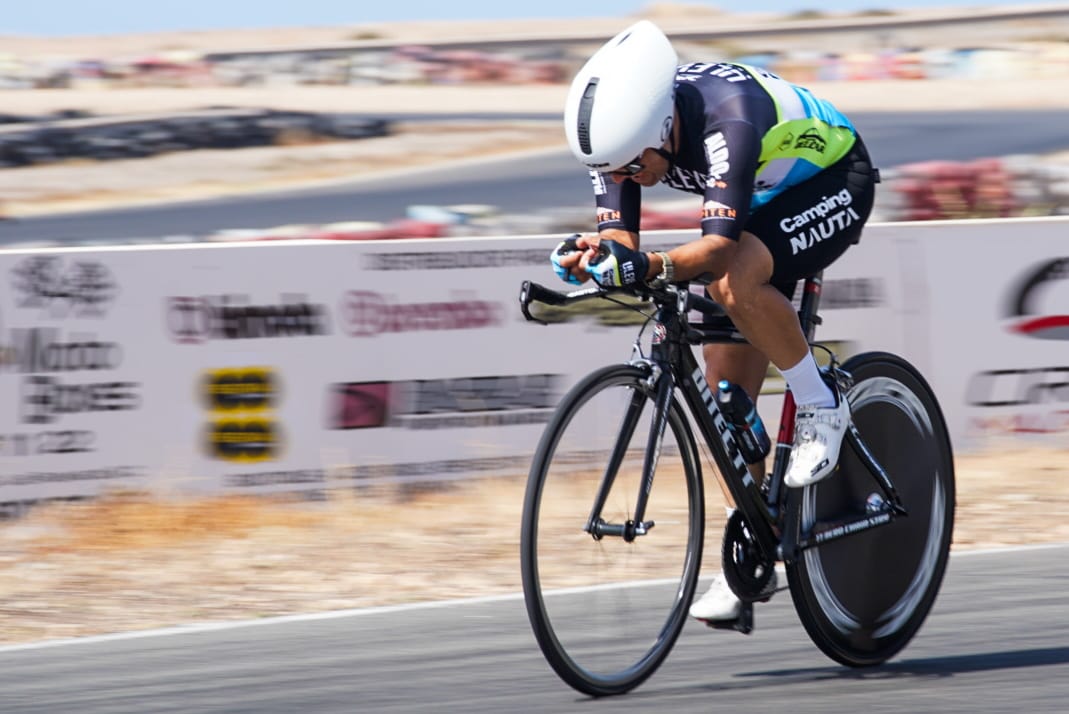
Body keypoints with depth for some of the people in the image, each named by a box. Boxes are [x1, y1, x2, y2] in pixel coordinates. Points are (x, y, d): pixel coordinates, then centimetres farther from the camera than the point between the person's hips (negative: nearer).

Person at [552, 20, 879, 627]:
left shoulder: (727, 119, -38)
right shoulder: (626, 128, -18)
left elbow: (720, 243, -46)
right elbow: (620, 237, -18)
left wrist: (650, 268, -61)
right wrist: (593, 258, -40)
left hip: (833, 183, -7)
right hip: (763, 202, 7)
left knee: (734, 281, -35)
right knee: (726, 393, -1)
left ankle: (822, 406, -13)